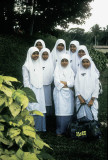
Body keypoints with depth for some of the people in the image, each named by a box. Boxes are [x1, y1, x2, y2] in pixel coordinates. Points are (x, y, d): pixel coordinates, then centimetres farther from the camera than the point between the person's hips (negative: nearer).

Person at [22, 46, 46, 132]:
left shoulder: (39, 65, 15)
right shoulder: (26, 66, -3)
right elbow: (26, 80, -7)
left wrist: (41, 90, 13)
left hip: (40, 91, 6)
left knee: (40, 109, 5)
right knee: (33, 110, -7)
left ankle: (40, 128, 13)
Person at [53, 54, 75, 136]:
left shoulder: (70, 71, 13)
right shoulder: (57, 70, 5)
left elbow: (72, 83, 2)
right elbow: (57, 82, -6)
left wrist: (63, 82, -6)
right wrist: (68, 85, -2)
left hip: (69, 93, 3)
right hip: (59, 93, -3)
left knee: (69, 111, -3)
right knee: (60, 111, -9)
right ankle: (60, 131, -4)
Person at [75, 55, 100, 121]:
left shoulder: (94, 73, 7)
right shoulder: (79, 73, 10)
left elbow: (96, 87, 2)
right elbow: (76, 86, 4)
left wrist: (92, 100, -7)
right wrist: (80, 98, -7)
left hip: (91, 100, 0)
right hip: (81, 100, 1)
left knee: (91, 118, -7)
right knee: (82, 118, -4)